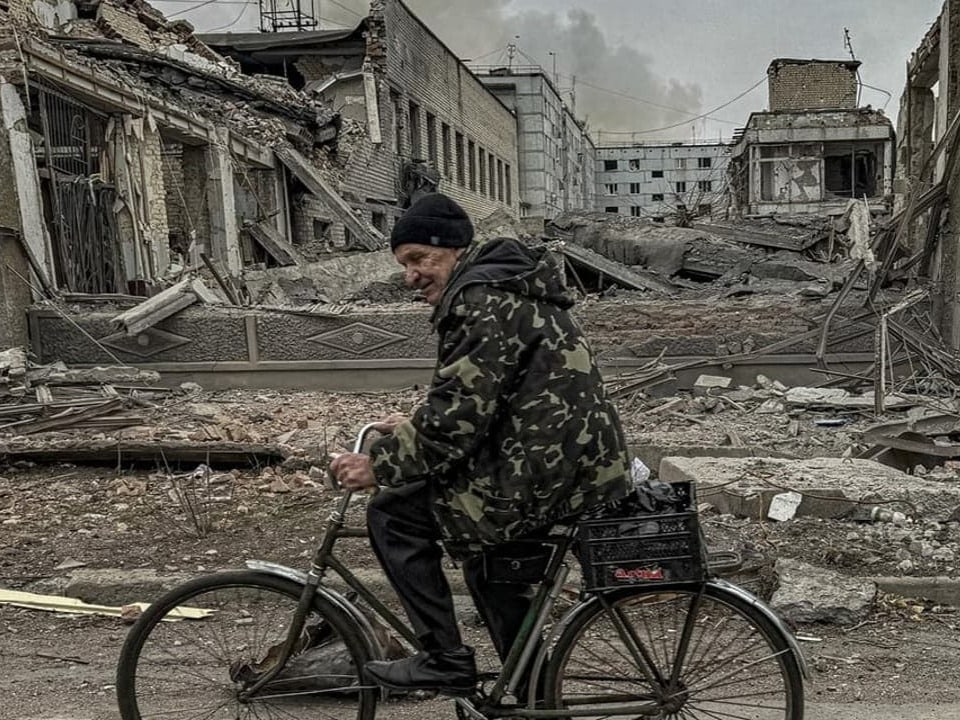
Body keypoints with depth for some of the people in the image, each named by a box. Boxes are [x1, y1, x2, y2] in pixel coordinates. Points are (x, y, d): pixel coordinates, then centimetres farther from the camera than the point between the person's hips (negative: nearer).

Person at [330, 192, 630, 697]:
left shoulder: (483, 301, -15)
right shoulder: (507, 286, 18)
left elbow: (459, 415, -20)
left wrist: (380, 465, -11)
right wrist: (413, 430, 17)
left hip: (551, 479, -11)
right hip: (586, 463, 11)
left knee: (392, 514, -2)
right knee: (482, 543, 30)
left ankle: (445, 660, 9)